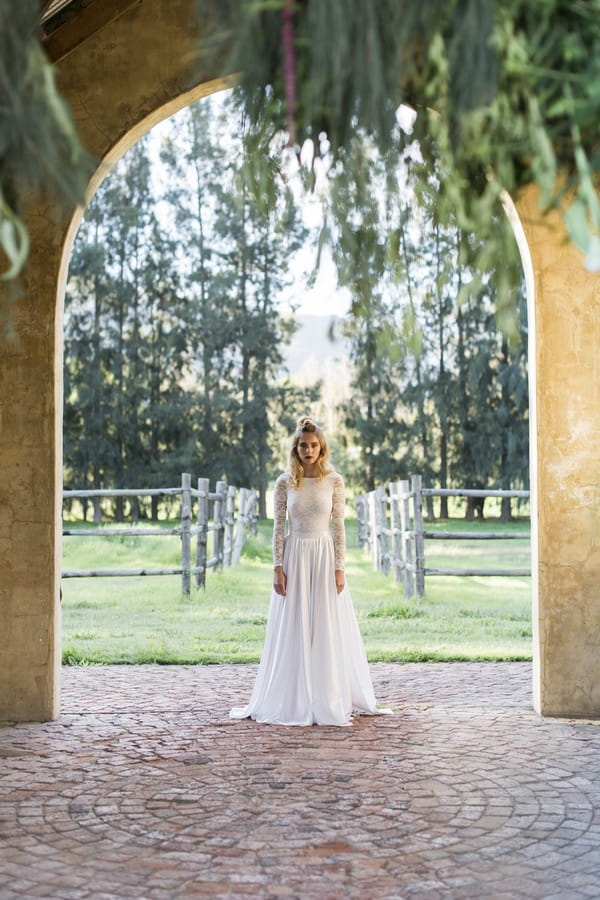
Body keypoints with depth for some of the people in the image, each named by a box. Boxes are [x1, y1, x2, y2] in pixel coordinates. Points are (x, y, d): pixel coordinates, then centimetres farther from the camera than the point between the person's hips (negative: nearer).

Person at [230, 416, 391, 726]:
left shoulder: (334, 481, -1)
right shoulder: (284, 482, 0)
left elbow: (339, 527, -1)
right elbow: (278, 528, 1)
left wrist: (339, 569, -6)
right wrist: (278, 568, -6)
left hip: (324, 557, 0)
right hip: (294, 558, 0)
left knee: (328, 631, 3)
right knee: (292, 632, 4)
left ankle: (330, 699, 14)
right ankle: (292, 701, 14)